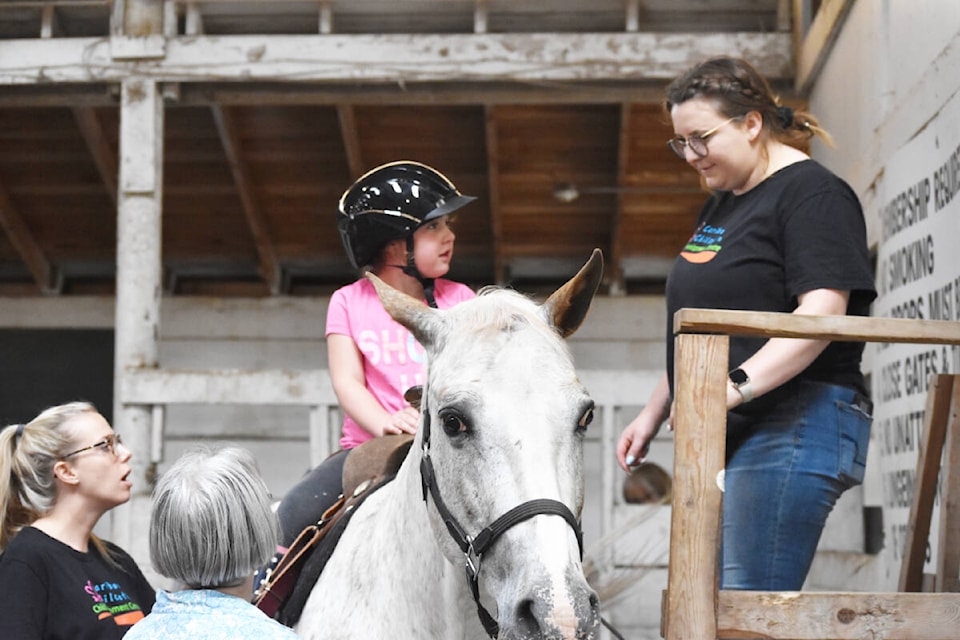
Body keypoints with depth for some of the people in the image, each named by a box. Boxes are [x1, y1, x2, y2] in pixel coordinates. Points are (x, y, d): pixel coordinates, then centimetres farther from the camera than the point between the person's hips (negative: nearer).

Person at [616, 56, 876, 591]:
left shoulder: (813, 194, -7)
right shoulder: (721, 203, 22)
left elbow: (822, 312, -20)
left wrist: (735, 386, -29)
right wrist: (655, 414, 24)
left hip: (792, 427, -10)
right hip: (723, 437, 10)